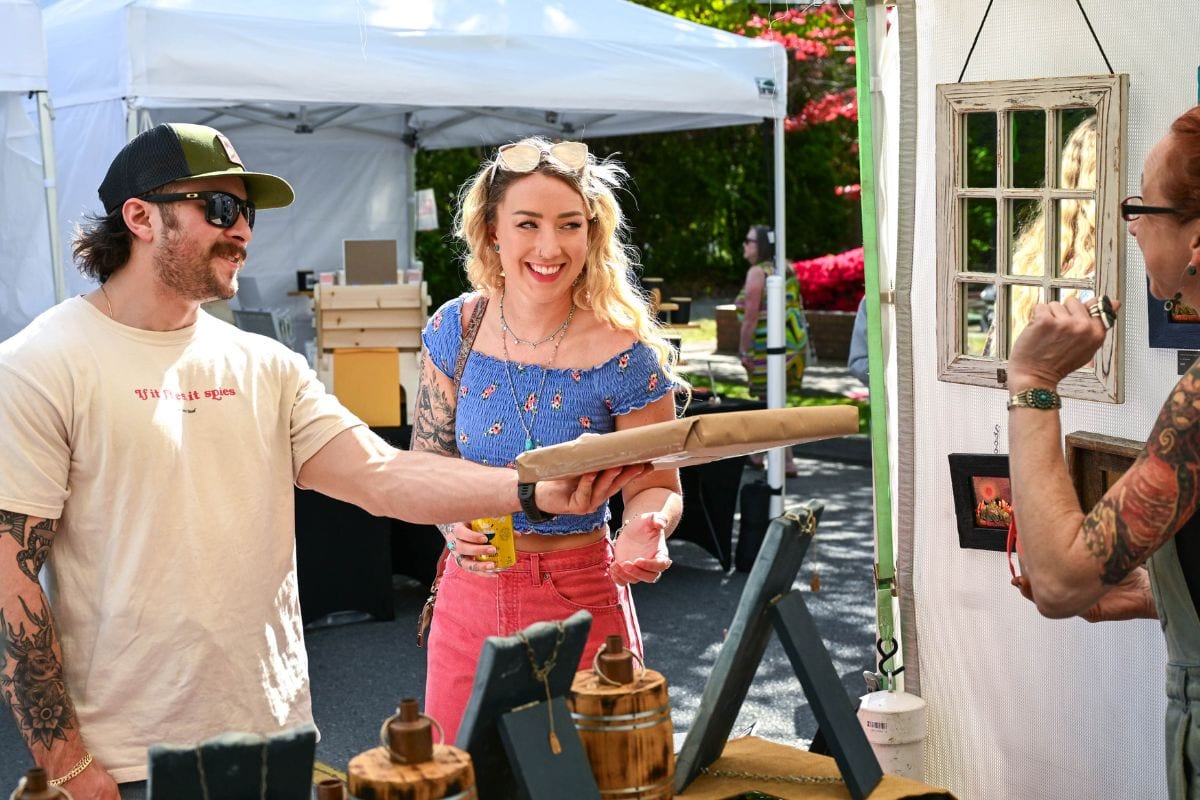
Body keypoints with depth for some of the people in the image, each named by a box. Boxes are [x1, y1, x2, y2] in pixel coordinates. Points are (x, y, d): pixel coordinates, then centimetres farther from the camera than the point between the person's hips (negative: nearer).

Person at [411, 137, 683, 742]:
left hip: (581, 603, -3)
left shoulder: (625, 354, -13)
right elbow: (427, 454, 9)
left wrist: (644, 530, -26)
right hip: (469, 595, 3)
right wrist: (450, 519, -11)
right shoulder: (455, 330, -3)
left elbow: (654, 486, -4)